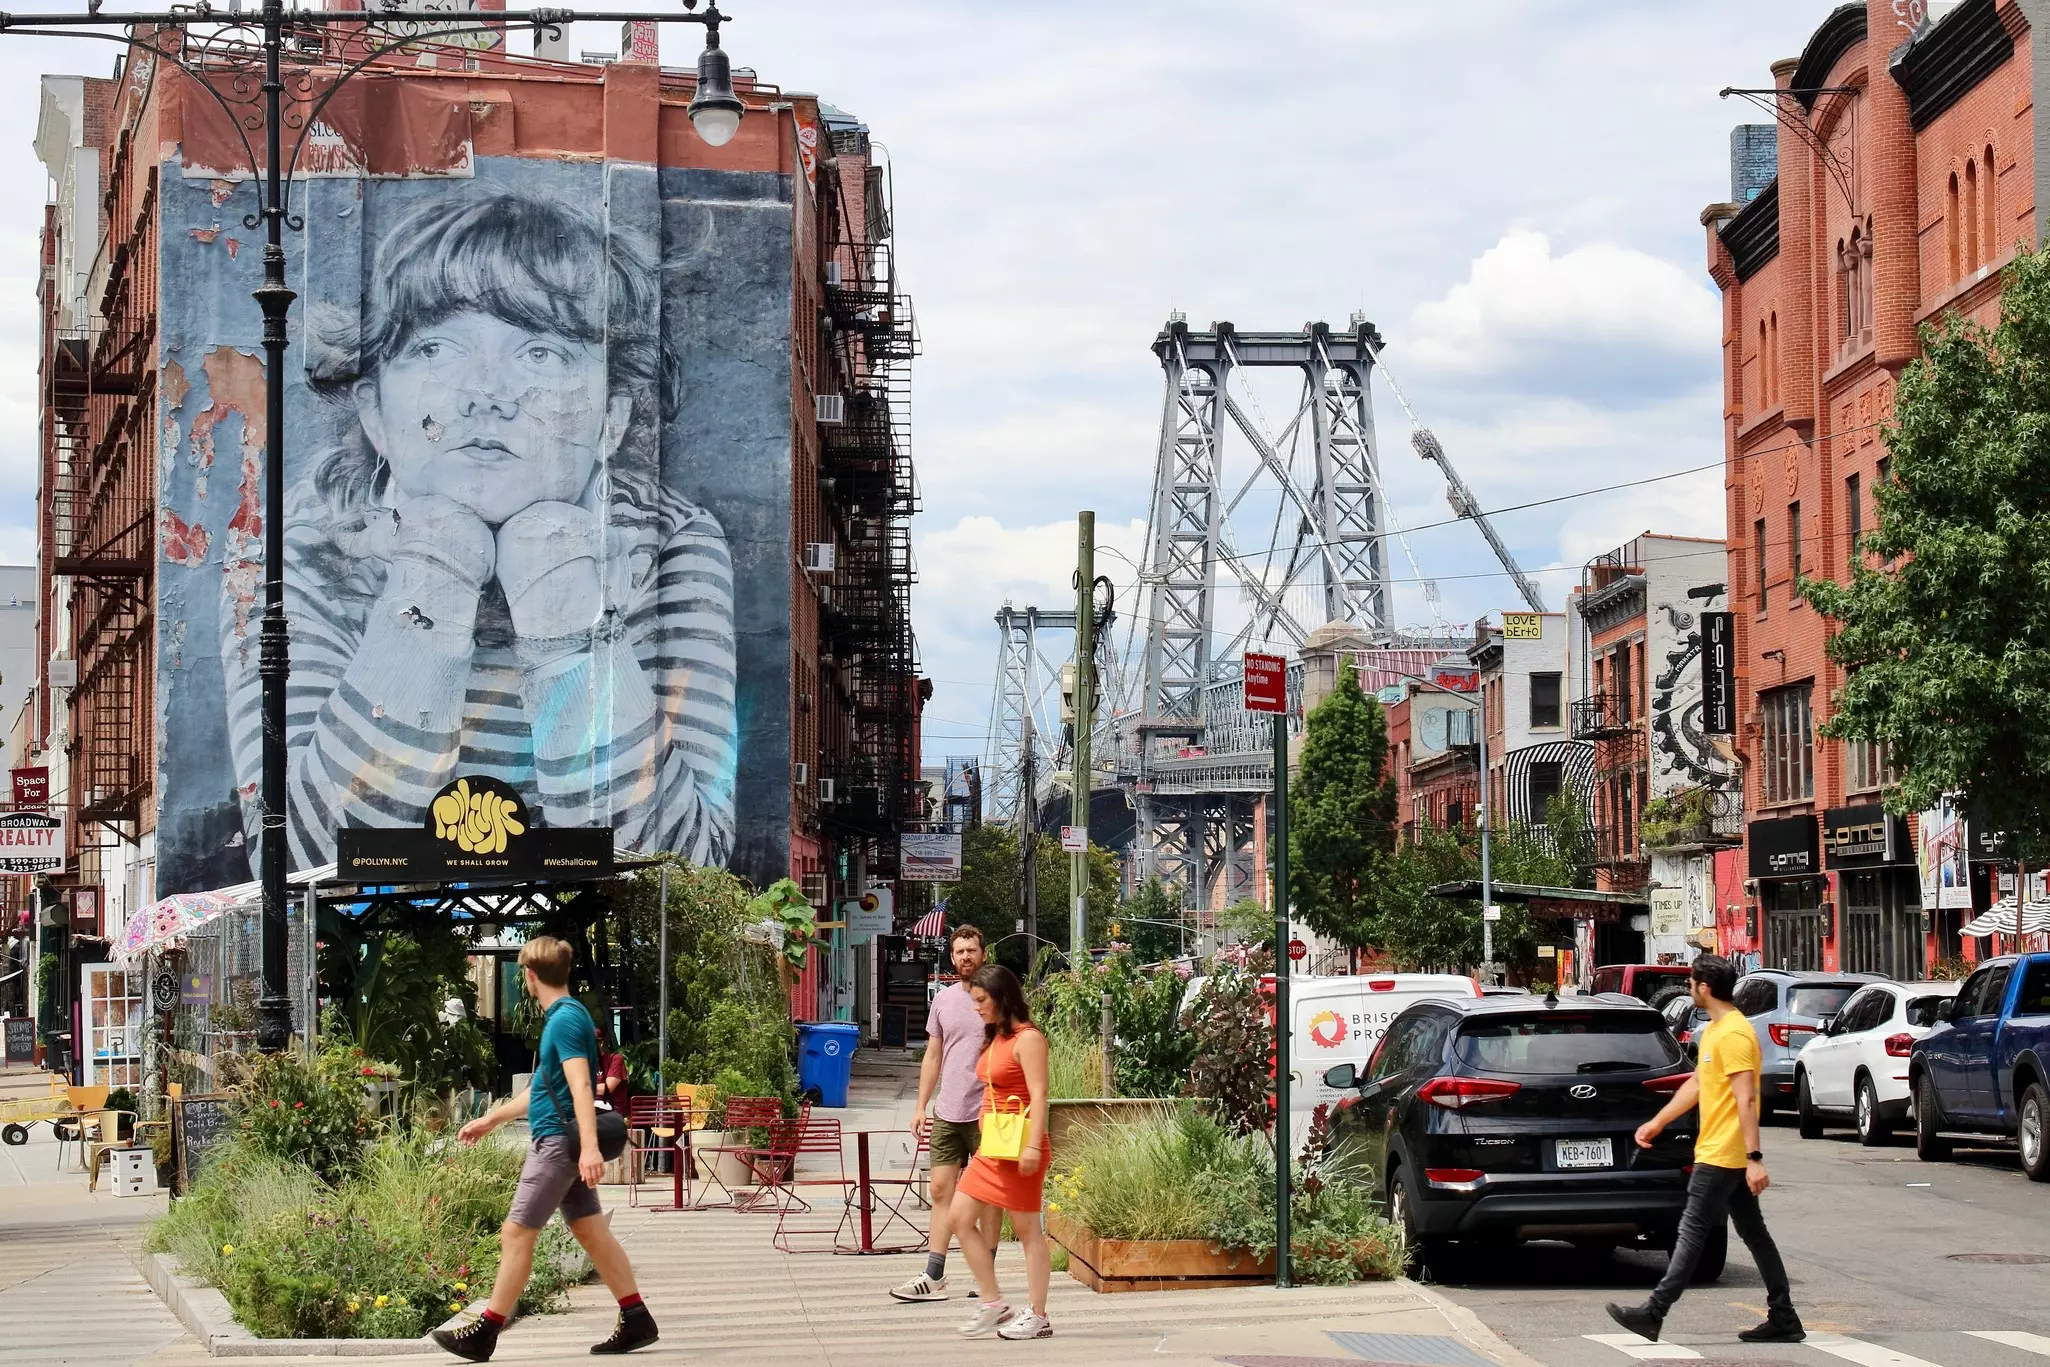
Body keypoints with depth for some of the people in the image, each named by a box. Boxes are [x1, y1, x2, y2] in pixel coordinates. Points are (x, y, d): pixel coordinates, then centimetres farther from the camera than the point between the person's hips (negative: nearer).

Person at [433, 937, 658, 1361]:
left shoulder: (566, 1019, -15)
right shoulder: (563, 1016, 16)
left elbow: (580, 1086, -25)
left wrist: (590, 1146, -33)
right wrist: (492, 1118, 33)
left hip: (558, 1141, -10)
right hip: (561, 1141, 10)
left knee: (516, 1233, -6)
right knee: (591, 1231, 9)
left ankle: (484, 1334, -3)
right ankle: (636, 1321, 8)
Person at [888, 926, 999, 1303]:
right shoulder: (943, 999, 11)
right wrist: (921, 1106, 12)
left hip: (986, 1113, -4)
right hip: (947, 1113, 4)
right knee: (941, 1191, 1)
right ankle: (933, 1277, 1)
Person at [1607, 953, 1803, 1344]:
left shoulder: (1733, 1034, -18)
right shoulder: (1714, 1030, 15)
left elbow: (1746, 1100, -23)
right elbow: (1696, 1084, 26)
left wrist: (1754, 1159, -26)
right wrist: (1657, 1122, 28)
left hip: (1721, 1156, -10)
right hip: (1727, 1156, 10)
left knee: (1692, 1231, -6)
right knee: (1753, 1234, 9)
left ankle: (1654, 1313, -4)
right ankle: (1783, 1318, 10)